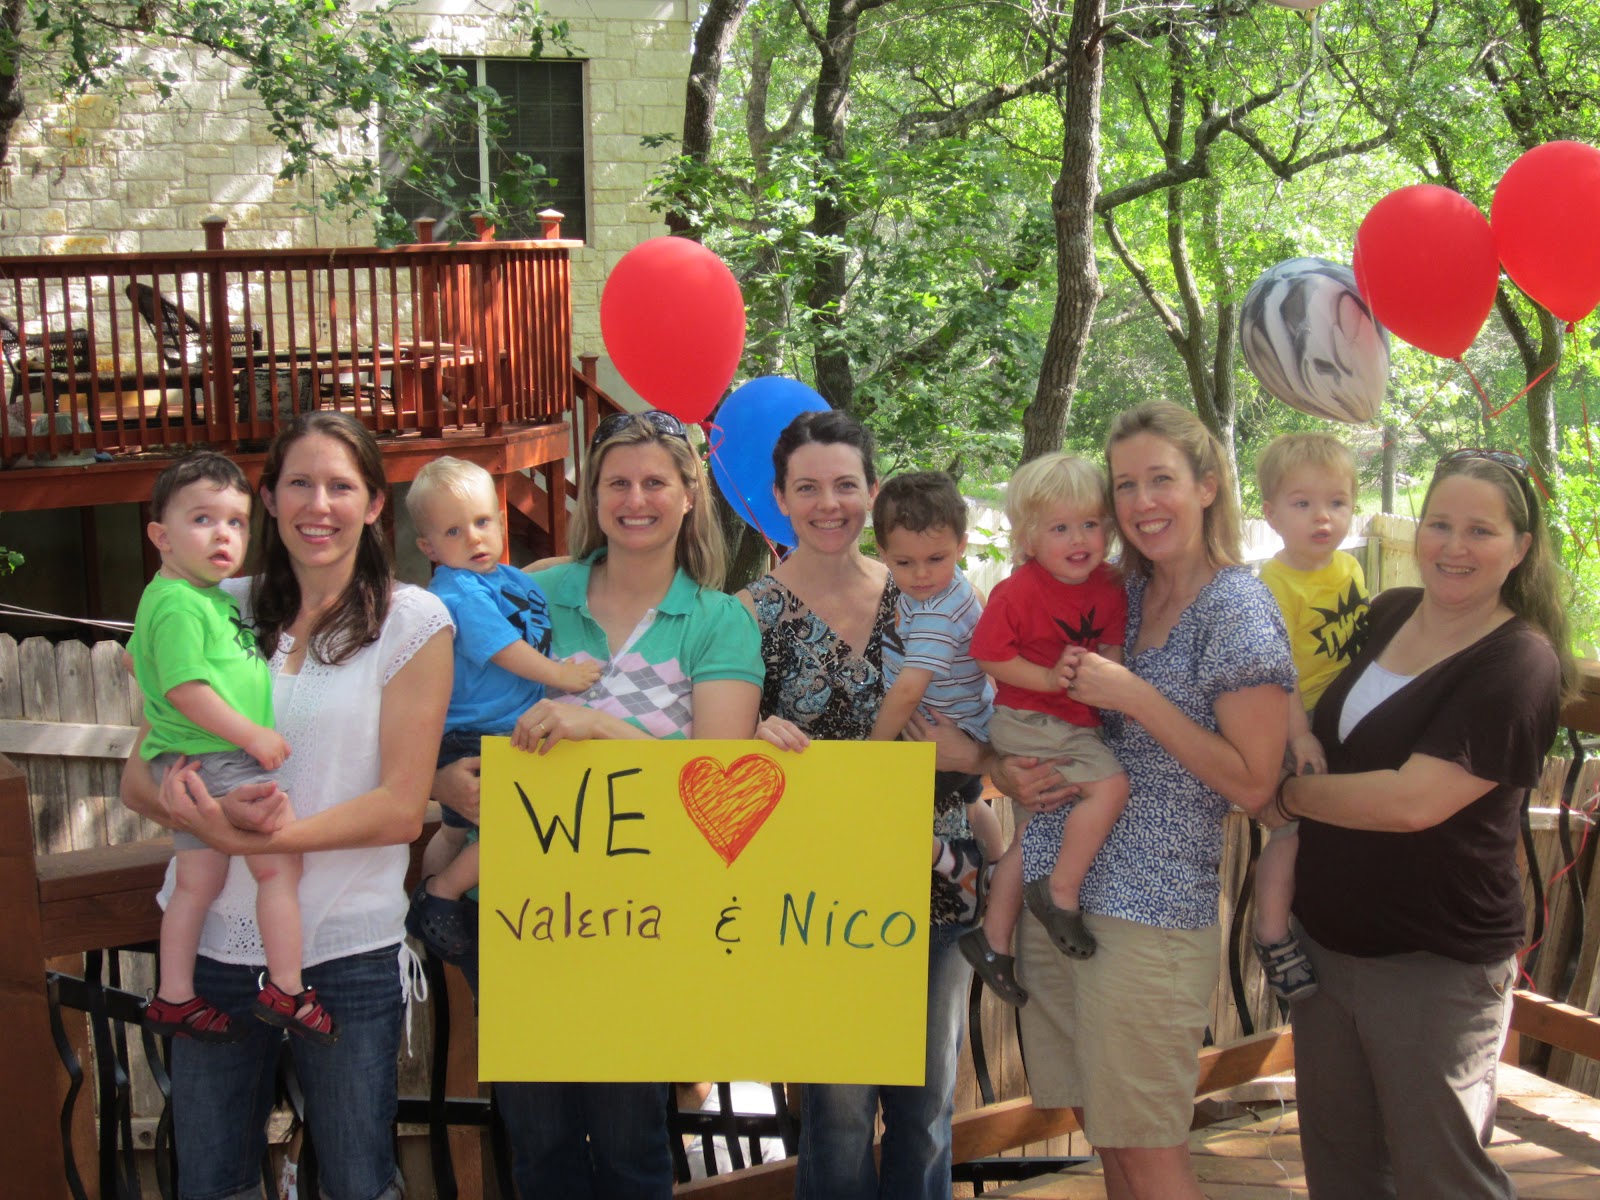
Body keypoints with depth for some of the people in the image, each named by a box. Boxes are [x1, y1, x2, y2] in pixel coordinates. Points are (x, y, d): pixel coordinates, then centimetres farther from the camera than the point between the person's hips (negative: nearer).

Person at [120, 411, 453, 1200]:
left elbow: (401, 808, -9)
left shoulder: (411, 623, -3)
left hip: (346, 951, -2)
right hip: (213, 939, 3)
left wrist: (259, 838, -21)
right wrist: (210, 810, -20)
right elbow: (138, 778, 2)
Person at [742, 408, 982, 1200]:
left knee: (930, 1096, 12)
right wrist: (763, 742, -24)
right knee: (841, 1103, 0)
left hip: (935, 874, 3)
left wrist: (965, 753, -12)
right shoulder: (754, 613, -4)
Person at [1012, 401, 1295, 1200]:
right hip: (1054, 895, 7)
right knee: (1104, 1134, 14)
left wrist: (1137, 699, -16)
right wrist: (1010, 771, 1)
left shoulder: (1238, 611, -8)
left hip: (1151, 913, -7)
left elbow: (1253, 784, -13)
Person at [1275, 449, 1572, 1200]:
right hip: (1326, 941, 7)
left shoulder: (1521, 664, -16)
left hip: (1435, 967, -7)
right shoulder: (1387, 614, 5)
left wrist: (1290, 793, -12)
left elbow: (1413, 800, -25)